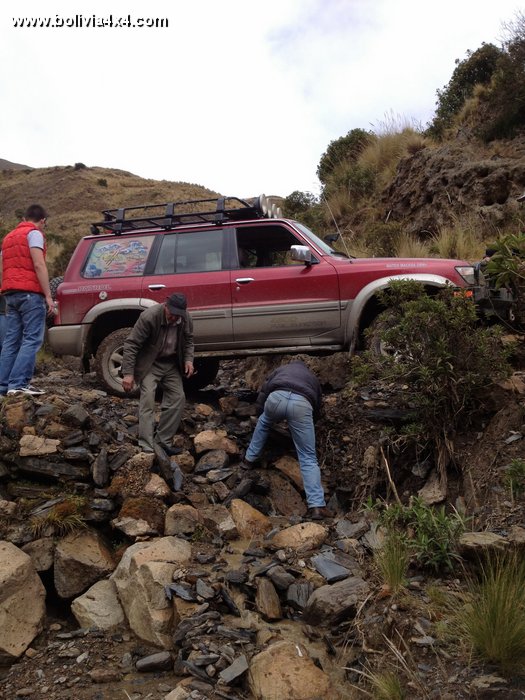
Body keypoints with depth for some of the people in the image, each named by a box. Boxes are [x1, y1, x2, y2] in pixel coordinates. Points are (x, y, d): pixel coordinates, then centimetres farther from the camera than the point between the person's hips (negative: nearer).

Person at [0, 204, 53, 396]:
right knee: (32, 340, -10)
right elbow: (39, 265, -13)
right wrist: (48, 295, -15)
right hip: (30, 293, -8)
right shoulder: (34, 233, -1)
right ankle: (18, 384, -18)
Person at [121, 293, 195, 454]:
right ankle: (147, 447, -19)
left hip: (171, 364, 6)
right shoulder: (149, 317, -27)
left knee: (178, 398, -1)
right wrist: (128, 373, -29)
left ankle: (163, 441, 9)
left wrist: (188, 359, -8)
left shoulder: (186, 319, -11)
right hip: (149, 364, -5)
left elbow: (188, 340, 9)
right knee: (148, 399, -19)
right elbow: (131, 344, -24)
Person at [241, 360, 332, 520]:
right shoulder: (312, 377, 42)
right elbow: (317, 407, 46)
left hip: (277, 397, 0)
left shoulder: (281, 369, 40)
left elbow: (263, 392, 31)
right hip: (302, 403, 0)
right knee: (308, 458, 4)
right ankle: (316, 506, -4)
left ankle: (249, 458, 47)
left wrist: (261, 414, 43)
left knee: (263, 423, 38)